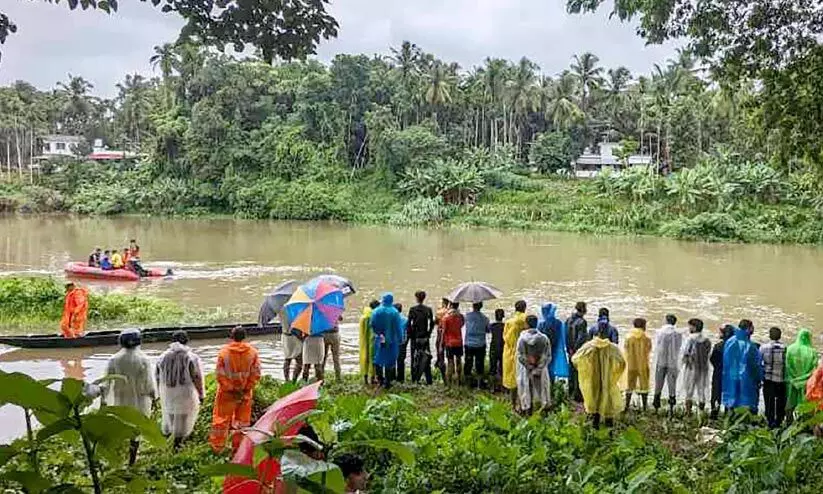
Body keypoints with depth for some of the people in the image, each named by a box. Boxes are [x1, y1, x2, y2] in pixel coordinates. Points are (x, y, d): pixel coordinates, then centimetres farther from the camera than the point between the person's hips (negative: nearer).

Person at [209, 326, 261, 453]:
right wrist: (246, 389, -3)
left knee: (221, 419, 12)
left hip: (227, 393, -1)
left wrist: (230, 389, -6)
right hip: (245, 393, 2)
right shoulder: (252, 352, -8)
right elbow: (256, 374, -8)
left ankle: (217, 447, 19)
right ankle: (238, 447, 21)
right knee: (242, 421, 14)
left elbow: (220, 375, -12)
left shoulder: (224, 352, -12)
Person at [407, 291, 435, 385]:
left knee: (414, 358, 6)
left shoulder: (412, 310, -7)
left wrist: (410, 335, 3)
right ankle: (428, 380, 3)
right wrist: (429, 333, 10)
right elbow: (432, 324, 0)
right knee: (426, 358, 6)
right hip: (425, 337, 1)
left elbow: (409, 324, -8)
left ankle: (415, 380, 6)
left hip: (415, 337, -1)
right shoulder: (428, 309, -1)